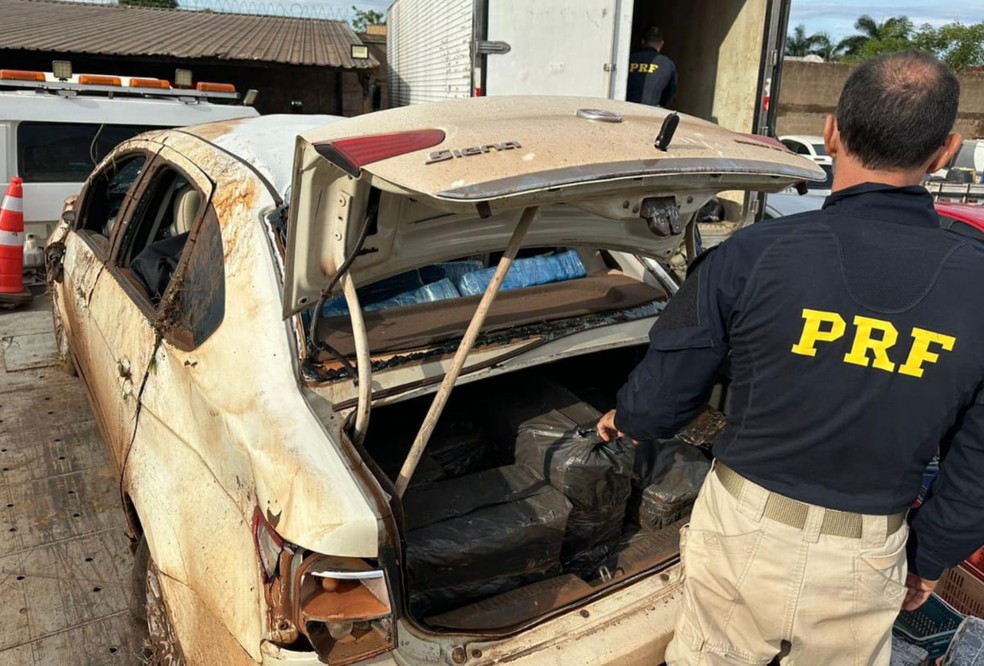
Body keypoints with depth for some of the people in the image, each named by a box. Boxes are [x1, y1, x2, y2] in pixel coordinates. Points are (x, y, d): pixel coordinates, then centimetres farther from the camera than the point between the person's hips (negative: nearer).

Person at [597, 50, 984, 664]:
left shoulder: (751, 256, -19)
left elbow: (662, 398, -11)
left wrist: (624, 419, 13)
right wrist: (931, 561, 14)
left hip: (745, 529, -2)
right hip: (866, 560, 3)